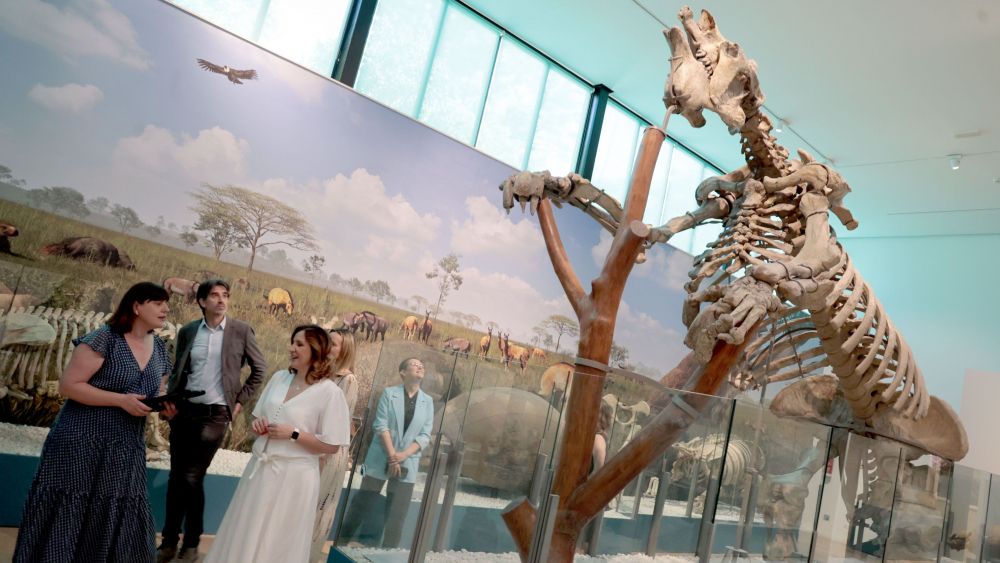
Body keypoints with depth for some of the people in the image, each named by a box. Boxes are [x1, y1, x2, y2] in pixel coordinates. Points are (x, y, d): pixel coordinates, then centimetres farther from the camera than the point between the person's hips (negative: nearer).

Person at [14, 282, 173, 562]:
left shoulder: (160, 349, 8)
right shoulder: (103, 339, -13)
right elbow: (68, 385, -16)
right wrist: (122, 400, -22)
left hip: (125, 450, 6)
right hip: (82, 443, -6)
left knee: (115, 519, 8)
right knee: (65, 515, 4)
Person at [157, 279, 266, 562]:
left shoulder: (241, 330, -3)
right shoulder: (187, 331, 6)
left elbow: (259, 369, 3)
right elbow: (177, 371, 14)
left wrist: (240, 401, -1)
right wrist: (169, 399, -2)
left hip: (215, 413, -3)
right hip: (184, 410, 3)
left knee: (193, 478, -3)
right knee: (176, 477, 8)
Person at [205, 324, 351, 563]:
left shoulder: (329, 392, -14)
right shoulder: (279, 378, 5)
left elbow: (331, 446, -13)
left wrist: (293, 434, -18)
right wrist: (257, 424, -3)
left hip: (294, 476, -6)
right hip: (260, 468, 6)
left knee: (276, 543, 9)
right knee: (243, 537, 18)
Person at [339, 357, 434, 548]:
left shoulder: (428, 401, 5)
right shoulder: (389, 393, 0)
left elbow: (425, 435, 1)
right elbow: (381, 425, -7)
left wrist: (403, 455, -12)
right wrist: (392, 456, -15)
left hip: (407, 463, 2)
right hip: (380, 459, -2)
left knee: (397, 514, 2)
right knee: (362, 504, 4)